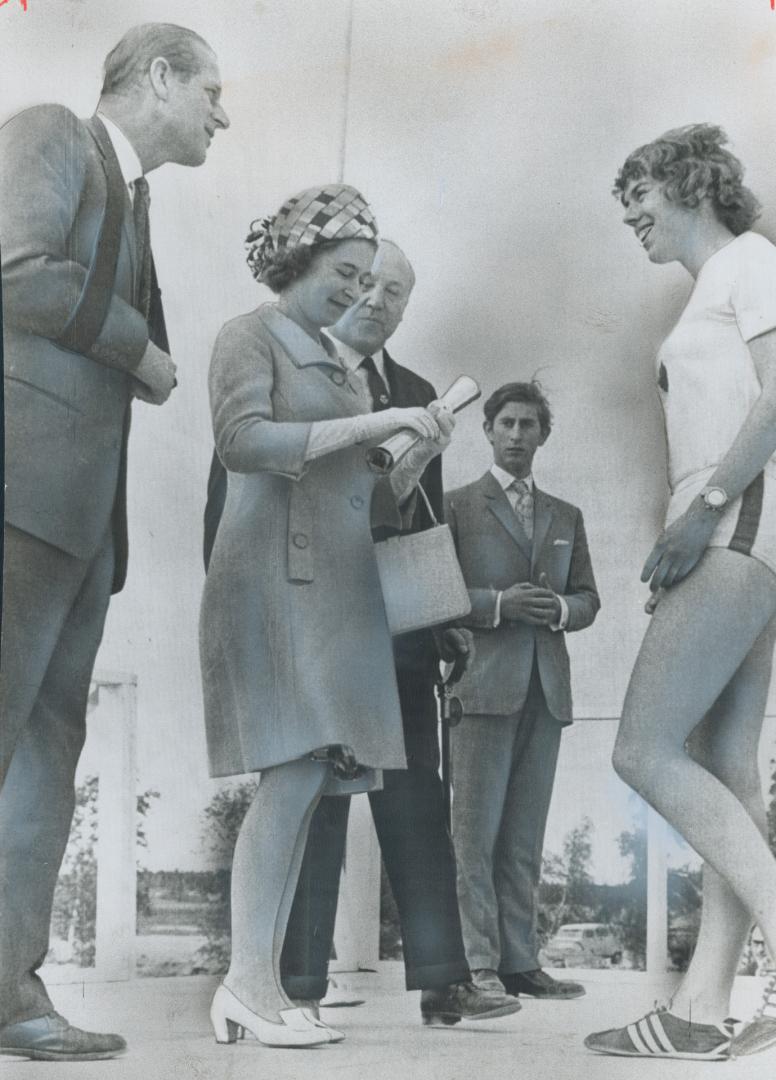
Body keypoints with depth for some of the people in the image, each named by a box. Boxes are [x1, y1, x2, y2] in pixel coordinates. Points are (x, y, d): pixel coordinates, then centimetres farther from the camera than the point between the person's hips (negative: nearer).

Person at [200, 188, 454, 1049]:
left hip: (335, 583, 7)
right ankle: (247, 981, -13)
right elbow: (242, 441, -17)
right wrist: (376, 422, -18)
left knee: (305, 781, 1)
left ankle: (262, 982, 2)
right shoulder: (250, 336, 0)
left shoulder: (333, 363, 22)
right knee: (297, 771, -16)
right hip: (276, 573, -7)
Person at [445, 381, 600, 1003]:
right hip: (483, 683, -4)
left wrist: (560, 609, -3)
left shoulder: (566, 517, 20)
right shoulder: (457, 507, 6)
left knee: (526, 834, 4)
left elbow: (588, 599, 19)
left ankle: (520, 962, 6)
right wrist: (497, 603, -14)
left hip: (546, 687, 4)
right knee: (477, 826, -6)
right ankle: (478, 962, -4)